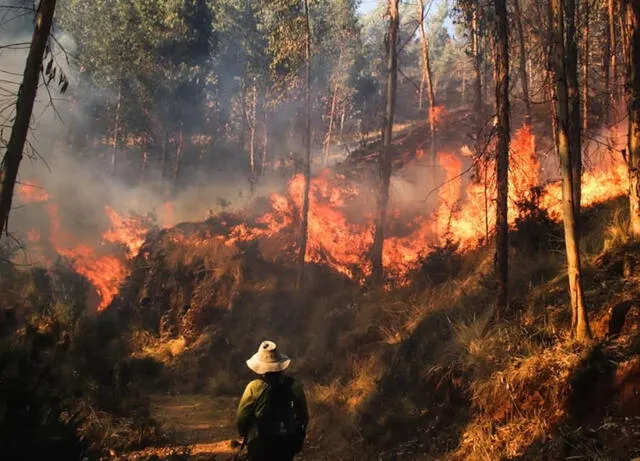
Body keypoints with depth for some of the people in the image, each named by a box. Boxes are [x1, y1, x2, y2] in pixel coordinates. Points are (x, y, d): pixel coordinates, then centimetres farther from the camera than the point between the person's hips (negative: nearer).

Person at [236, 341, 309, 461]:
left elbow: (241, 417, -9)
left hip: (260, 443, -2)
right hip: (287, 442, 2)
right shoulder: (294, 386, -9)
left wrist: (244, 434, 11)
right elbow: (303, 417, 0)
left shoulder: (254, 388, -17)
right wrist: (298, 439, 16)